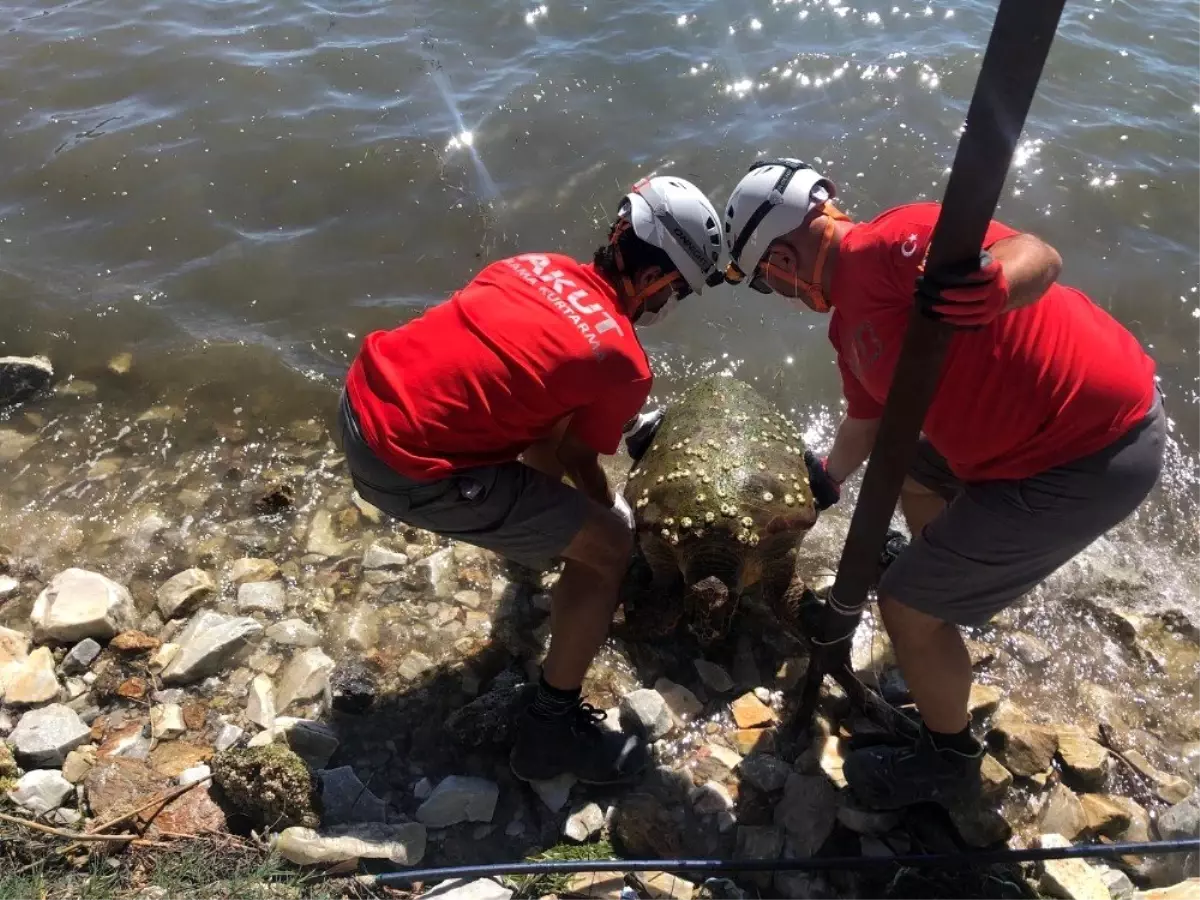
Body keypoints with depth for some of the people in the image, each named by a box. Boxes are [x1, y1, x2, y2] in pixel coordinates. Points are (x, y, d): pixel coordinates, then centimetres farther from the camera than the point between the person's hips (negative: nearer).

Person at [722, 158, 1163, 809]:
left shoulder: (891, 241, -20)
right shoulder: (850, 321, 9)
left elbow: (1037, 257, -31)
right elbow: (867, 420, 24)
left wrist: (993, 283, -53)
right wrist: (827, 479, 40)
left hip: (1091, 459, -10)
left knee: (907, 607, -1)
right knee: (911, 472, 32)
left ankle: (948, 760, 24)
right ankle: (952, 578, 56)